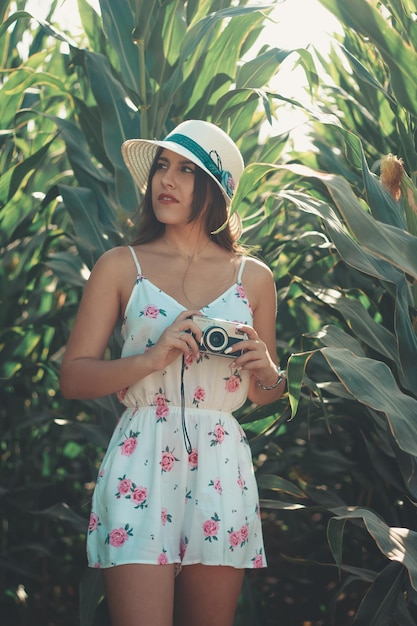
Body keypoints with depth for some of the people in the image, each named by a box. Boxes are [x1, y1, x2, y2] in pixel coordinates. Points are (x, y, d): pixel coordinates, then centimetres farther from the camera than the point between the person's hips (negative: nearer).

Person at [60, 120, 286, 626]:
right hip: (140, 464, -2)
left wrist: (266, 370, -5)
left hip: (222, 469, 2)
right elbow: (72, 378, -1)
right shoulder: (121, 266, 4)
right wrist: (152, 358, -15)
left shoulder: (253, 278, 10)